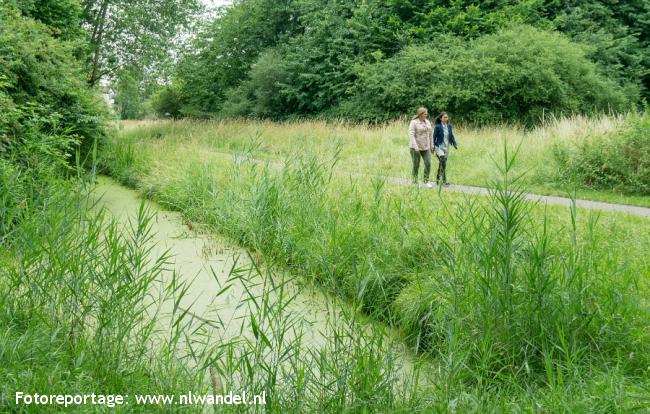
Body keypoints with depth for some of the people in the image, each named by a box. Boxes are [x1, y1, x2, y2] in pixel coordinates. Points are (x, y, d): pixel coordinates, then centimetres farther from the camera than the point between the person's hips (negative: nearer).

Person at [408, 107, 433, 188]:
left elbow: (429, 134, 15)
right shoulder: (413, 123, -12)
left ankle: (426, 181, 8)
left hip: (425, 147, 5)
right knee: (416, 165, 0)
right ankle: (415, 182, 13)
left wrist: (431, 146, 15)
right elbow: (411, 135, -20)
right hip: (415, 147, -5)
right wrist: (415, 147, -28)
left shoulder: (427, 122, 7)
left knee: (428, 163, -5)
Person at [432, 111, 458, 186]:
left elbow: (452, 136, 11)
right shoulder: (437, 127, -9)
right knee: (443, 162, -22)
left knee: (441, 164, 11)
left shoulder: (449, 126, 5)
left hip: (446, 147, 6)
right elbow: (434, 137, -6)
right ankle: (444, 180, -19)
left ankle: (437, 179, 25)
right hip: (439, 147, -6)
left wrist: (455, 144, -1)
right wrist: (433, 147, -8)